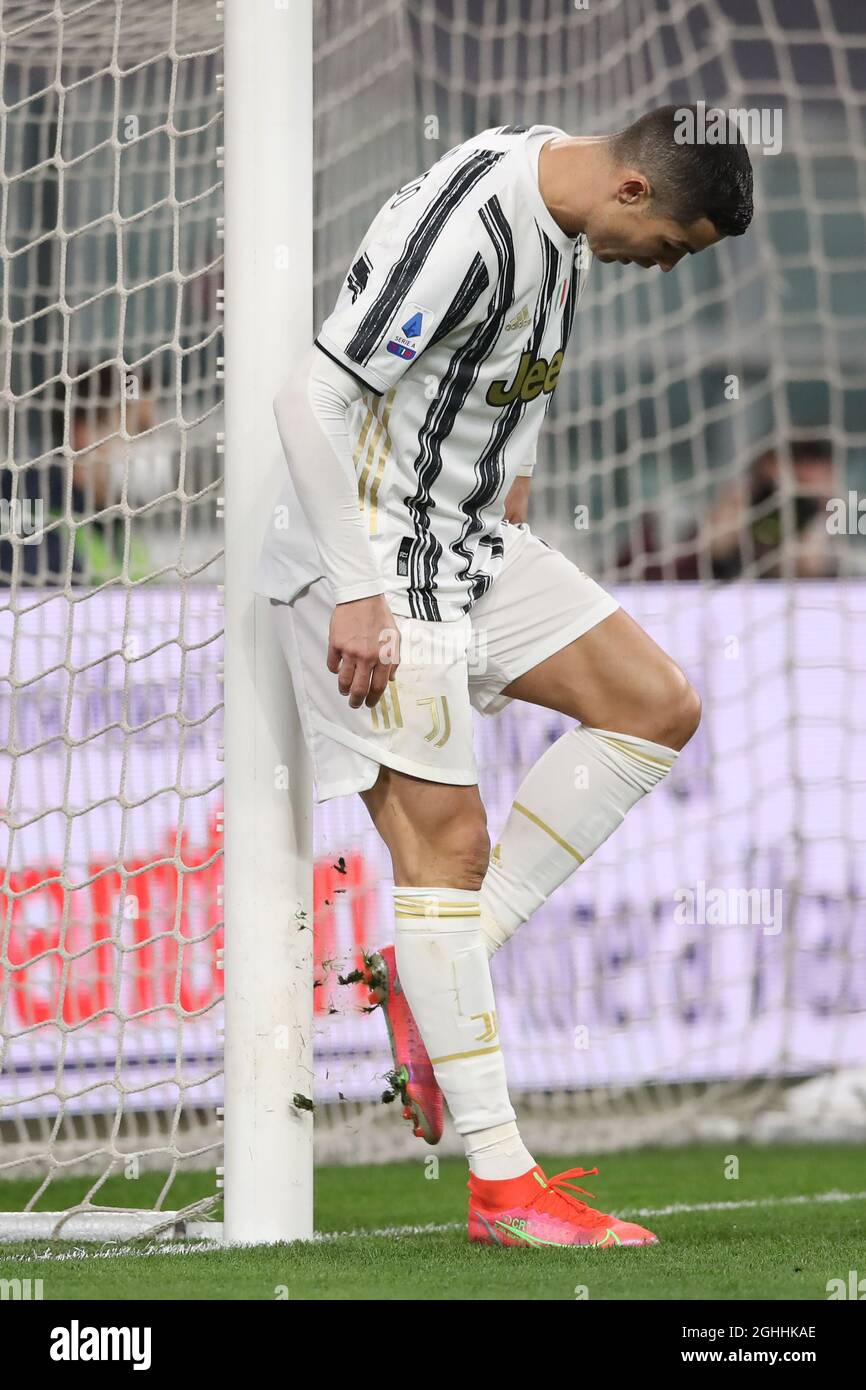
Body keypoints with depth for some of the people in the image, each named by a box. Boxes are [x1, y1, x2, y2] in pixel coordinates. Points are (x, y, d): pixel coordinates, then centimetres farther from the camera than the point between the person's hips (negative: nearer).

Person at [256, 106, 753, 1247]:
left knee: (659, 708, 4)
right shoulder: (465, 229, -26)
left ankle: (438, 968, 4)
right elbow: (309, 398, -26)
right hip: (375, 556, -10)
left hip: (471, 541, 10)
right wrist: (355, 593, -24)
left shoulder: (561, 195, 3)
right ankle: (501, 1185, -7)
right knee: (445, 843, -10)